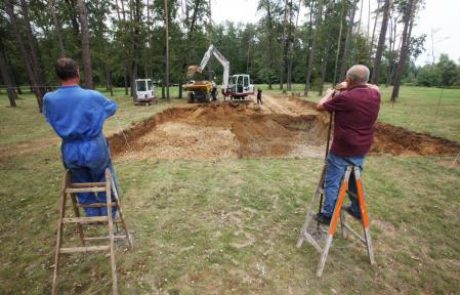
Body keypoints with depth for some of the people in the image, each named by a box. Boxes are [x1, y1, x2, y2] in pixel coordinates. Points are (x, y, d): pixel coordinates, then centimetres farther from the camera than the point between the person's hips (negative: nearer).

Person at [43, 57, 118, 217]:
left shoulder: (49, 99, -9)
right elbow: (112, 107, 3)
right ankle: (109, 214, 34)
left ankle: (93, 216, 38)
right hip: (95, 149, -2)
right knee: (104, 183, 18)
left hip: (70, 153, 3)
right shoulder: (93, 96, -18)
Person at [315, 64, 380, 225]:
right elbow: (374, 87, 24)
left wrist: (329, 94, 9)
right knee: (355, 180, 24)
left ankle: (327, 215, 16)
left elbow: (320, 106, -10)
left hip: (342, 150, -7)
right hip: (362, 149, 7)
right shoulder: (375, 95, -2)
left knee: (332, 182, 6)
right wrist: (350, 87, 19)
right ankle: (357, 210, 39)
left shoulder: (345, 97, -23)